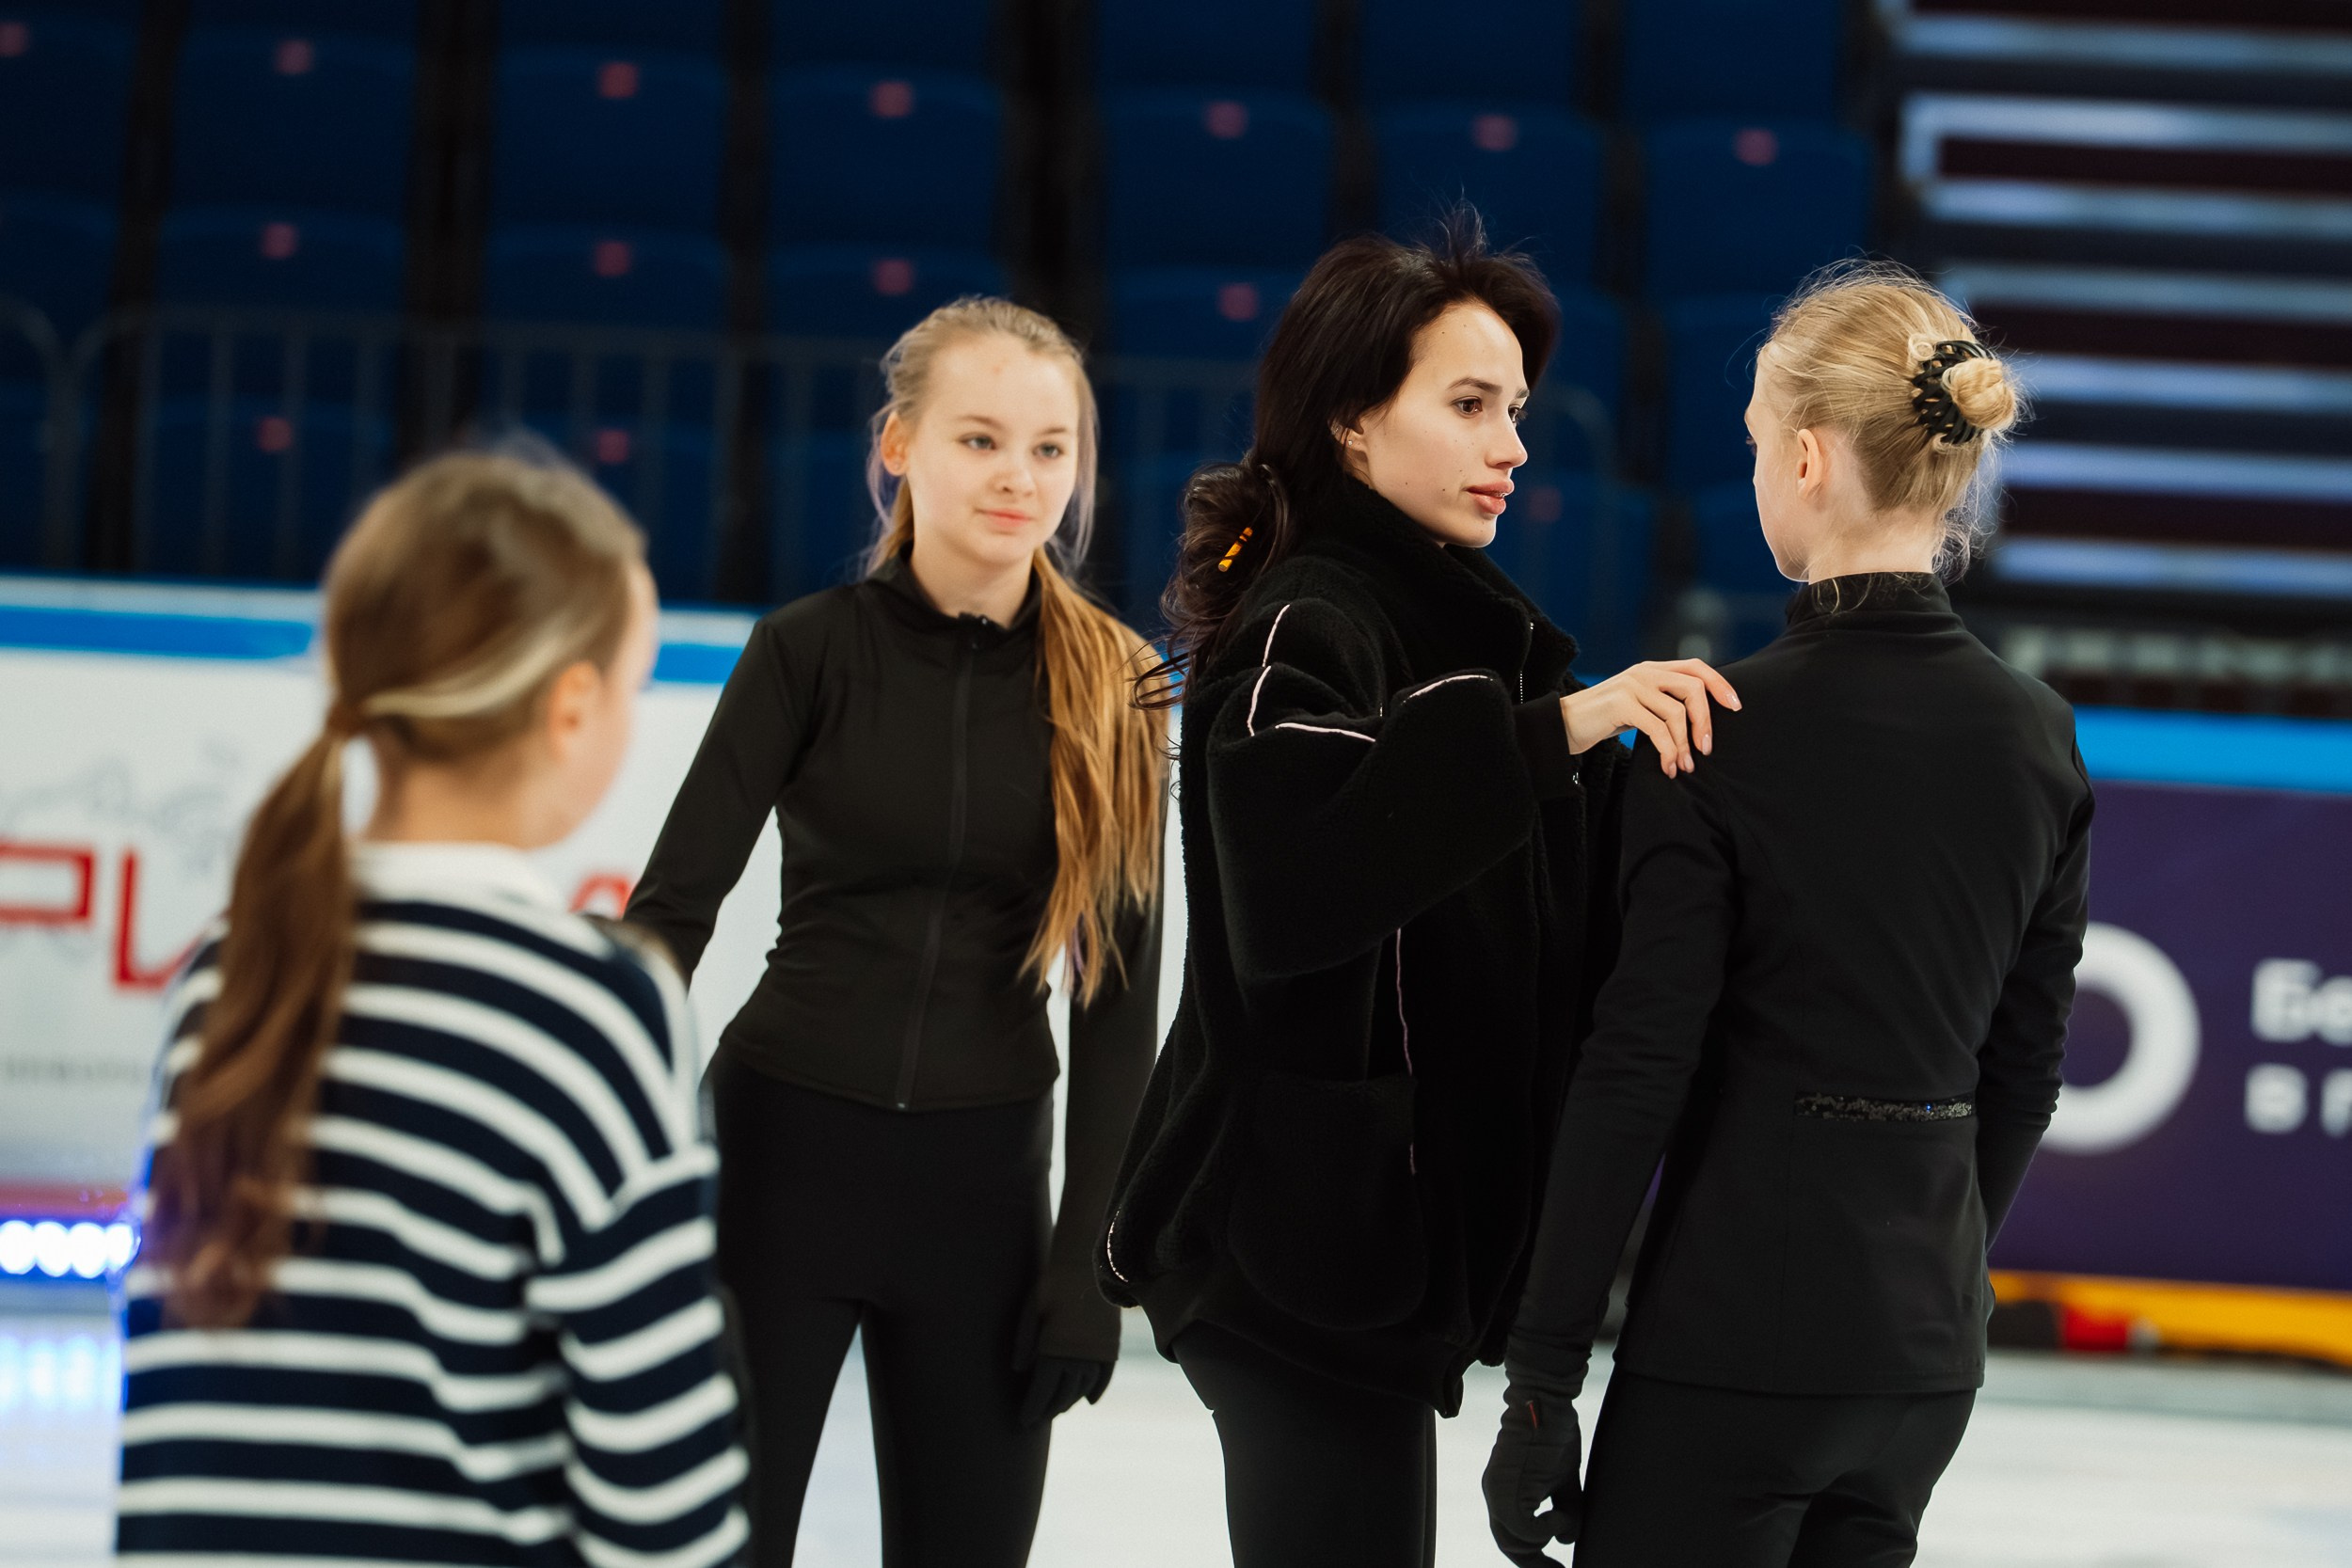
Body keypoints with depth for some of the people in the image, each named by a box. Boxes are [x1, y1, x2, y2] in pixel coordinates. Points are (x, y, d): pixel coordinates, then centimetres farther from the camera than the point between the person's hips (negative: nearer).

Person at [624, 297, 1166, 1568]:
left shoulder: (1113, 691, 0)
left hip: (982, 1181, 2)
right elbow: (674, 906, -6)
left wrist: (1089, 1257, -2)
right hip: (784, 1146, -2)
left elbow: (1117, 994, 2)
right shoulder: (812, 650, -5)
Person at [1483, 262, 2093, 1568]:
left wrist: (1541, 1374, -10)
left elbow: (1638, 1070, -14)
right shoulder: (2036, 737, 4)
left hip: (1737, 1323, -6)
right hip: (1927, 1337, 6)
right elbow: (2023, 1065, 10)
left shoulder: (1723, 733, -13)